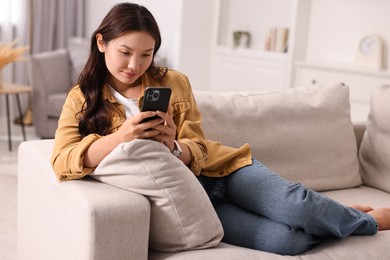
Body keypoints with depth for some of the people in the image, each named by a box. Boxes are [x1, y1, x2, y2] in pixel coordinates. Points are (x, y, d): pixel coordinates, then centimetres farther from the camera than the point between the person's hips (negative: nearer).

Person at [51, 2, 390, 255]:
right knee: (282, 240, -24)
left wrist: (172, 146, -24)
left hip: (220, 168, 2)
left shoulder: (173, 83, 2)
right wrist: (120, 137, -33)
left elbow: (197, 152, 1)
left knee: (297, 206, -27)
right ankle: (360, 221, 3)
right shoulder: (81, 100, -1)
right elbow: (62, 162, -16)